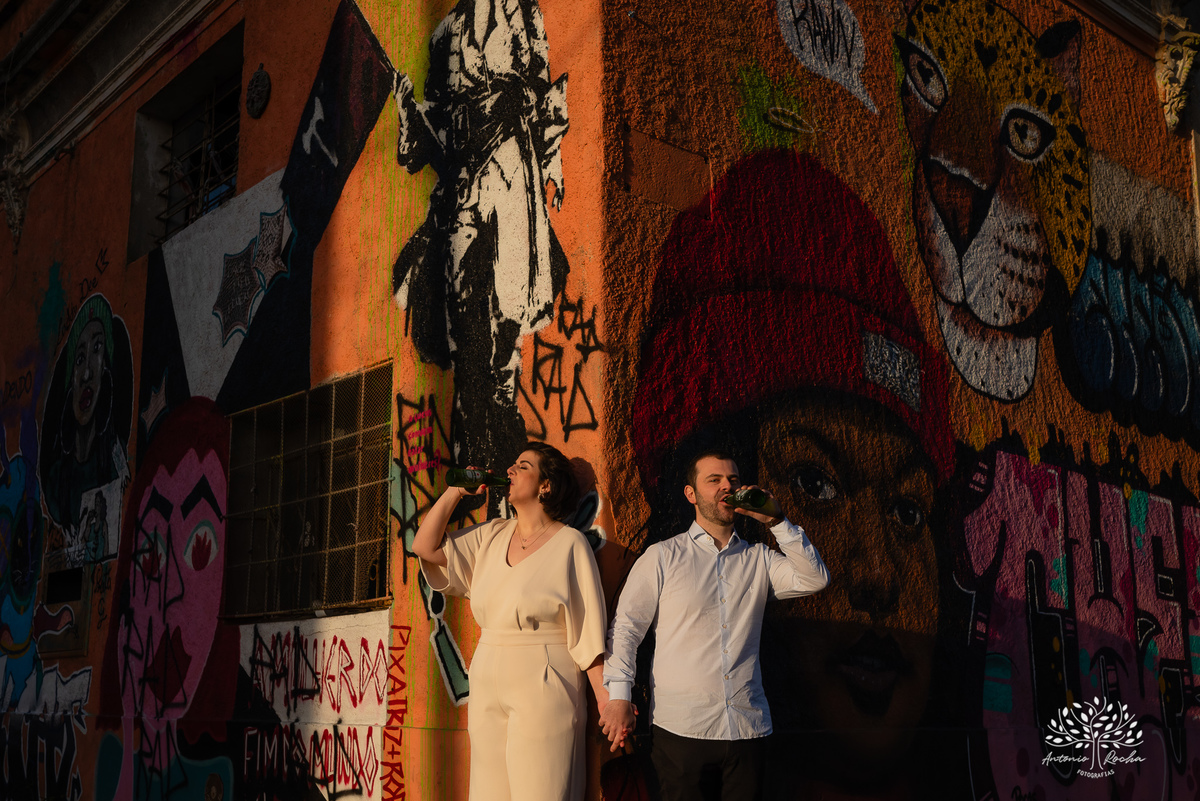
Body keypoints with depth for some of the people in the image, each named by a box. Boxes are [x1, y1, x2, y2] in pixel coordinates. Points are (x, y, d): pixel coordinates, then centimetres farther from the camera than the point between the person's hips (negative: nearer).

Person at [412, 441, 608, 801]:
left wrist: (606, 702, -11)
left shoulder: (569, 543, -4)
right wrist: (456, 491, 9)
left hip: (543, 690, -6)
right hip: (488, 686, 6)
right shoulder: (490, 536, 13)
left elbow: (589, 628, -6)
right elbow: (425, 546, 11)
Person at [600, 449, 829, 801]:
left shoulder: (758, 559, 11)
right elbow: (626, 626, 2)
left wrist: (777, 522, -7)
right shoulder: (662, 557, 4)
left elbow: (814, 579, -2)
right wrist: (619, 697, -7)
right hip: (681, 728, -2)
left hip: (749, 728, 3)